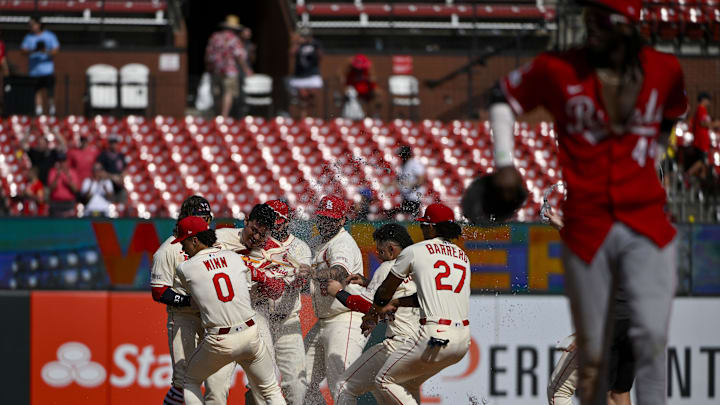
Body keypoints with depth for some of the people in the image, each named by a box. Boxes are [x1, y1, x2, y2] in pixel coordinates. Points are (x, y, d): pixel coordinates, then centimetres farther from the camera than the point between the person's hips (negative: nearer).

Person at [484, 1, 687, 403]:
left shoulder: (665, 70, 2)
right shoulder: (558, 70, -3)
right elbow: (505, 96, 11)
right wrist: (504, 162, 3)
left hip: (647, 223, 0)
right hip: (586, 228, 0)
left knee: (651, 333, -16)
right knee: (593, 352, 3)